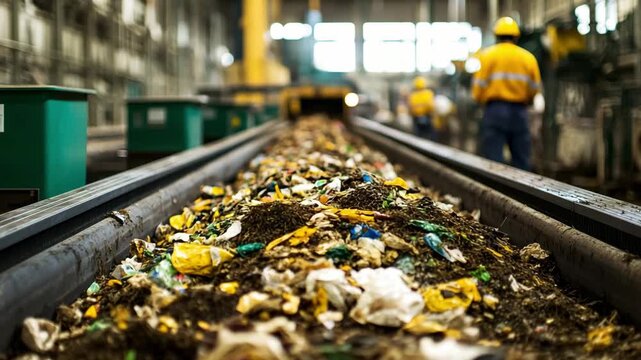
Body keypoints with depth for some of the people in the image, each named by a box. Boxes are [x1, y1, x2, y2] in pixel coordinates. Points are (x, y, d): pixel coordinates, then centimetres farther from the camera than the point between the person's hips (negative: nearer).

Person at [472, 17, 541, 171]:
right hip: (520, 112, 3)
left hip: (495, 110, -3)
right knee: (521, 162, 9)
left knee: (493, 160, -4)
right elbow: (535, 89, 7)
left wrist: (481, 99, 17)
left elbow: (479, 87, -4)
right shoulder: (528, 57, 7)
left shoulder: (488, 55, 0)